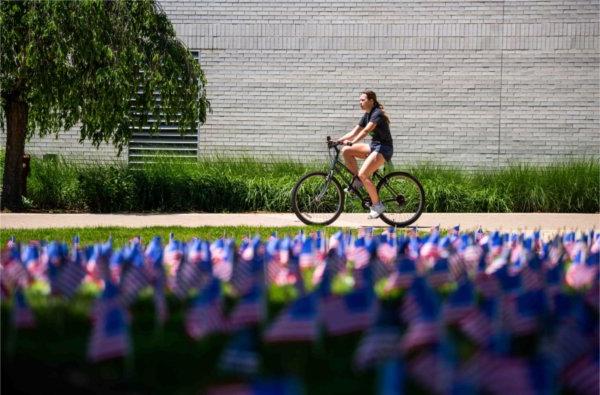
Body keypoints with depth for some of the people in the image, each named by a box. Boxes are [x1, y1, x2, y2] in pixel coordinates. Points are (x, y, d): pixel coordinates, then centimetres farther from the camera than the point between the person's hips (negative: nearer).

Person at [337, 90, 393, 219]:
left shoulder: (377, 114, -15)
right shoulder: (366, 116, 13)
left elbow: (366, 131, -29)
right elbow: (354, 133, 11)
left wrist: (353, 142, -40)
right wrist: (338, 140, -2)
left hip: (383, 149, -9)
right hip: (373, 146, 9)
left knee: (363, 174, -23)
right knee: (346, 151, -7)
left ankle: (377, 205, -13)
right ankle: (357, 181, 2)